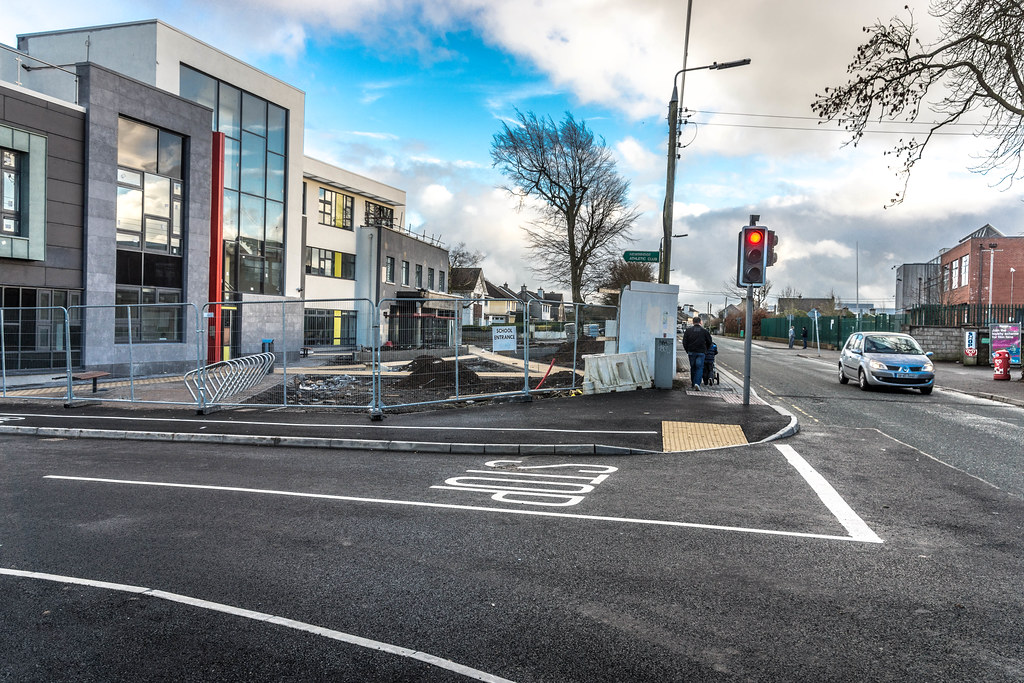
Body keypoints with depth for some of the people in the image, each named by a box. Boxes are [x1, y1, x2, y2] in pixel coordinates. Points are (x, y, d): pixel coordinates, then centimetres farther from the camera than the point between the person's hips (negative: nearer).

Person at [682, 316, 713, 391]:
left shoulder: (688, 330, 0)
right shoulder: (704, 331, -1)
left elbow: (684, 342, 1)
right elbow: (709, 342, 6)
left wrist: (687, 350, 13)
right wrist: (706, 350, 21)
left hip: (691, 352, 2)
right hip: (701, 352, -2)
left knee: (692, 367, 14)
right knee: (699, 368, -1)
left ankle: (693, 383, 22)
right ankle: (697, 383, -17)